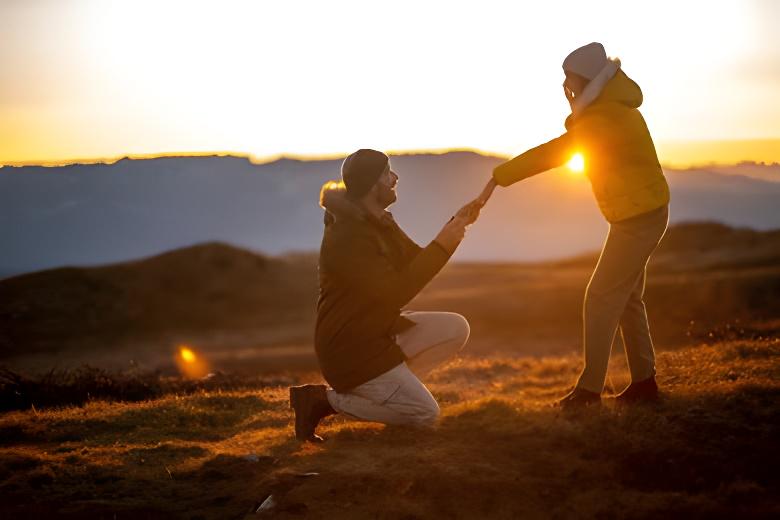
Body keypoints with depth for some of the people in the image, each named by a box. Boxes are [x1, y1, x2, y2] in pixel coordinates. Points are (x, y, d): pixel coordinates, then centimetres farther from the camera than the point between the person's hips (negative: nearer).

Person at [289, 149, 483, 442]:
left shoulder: (380, 223, 8)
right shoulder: (346, 238, -24)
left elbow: (417, 262, 16)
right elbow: (396, 293, -28)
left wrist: (455, 226, 2)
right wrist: (442, 245, -26)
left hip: (381, 333, 10)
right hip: (350, 350, -10)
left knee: (456, 328, 2)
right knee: (426, 415, -9)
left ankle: (384, 388, 6)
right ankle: (324, 399, -5)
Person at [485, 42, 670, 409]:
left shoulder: (604, 119, -23)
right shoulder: (609, 109, 9)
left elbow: (552, 153, -27)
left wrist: (499, 177, -24)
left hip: (640, 216, -10)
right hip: (640, 214, 10)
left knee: (602, 298, -8)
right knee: (627, 297, 15)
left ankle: (589, 388, -5)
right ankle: (643, 382, 21)